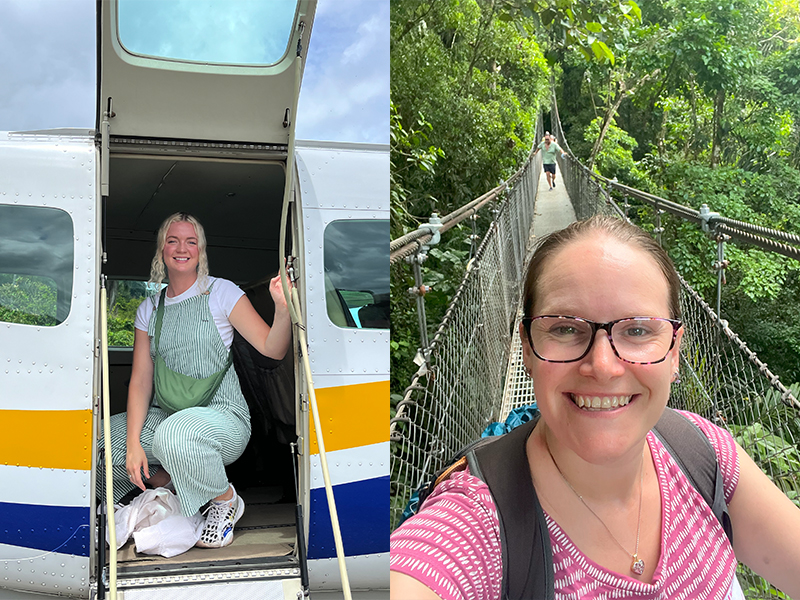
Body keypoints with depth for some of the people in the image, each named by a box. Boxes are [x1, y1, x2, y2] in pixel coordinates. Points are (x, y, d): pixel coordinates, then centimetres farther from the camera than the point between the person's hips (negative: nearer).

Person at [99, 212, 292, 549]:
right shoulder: (149, 309, 12)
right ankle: (168, 483, 7)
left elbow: (272, 350, -7)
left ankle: (226, 500, -7)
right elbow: (140, 380, 5)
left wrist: (283, 308, -28)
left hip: (223, 416, -4)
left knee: (176, 434, -37)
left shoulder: (221, 293, -1)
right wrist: (133, 443, -9)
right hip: (165, 416, 5)